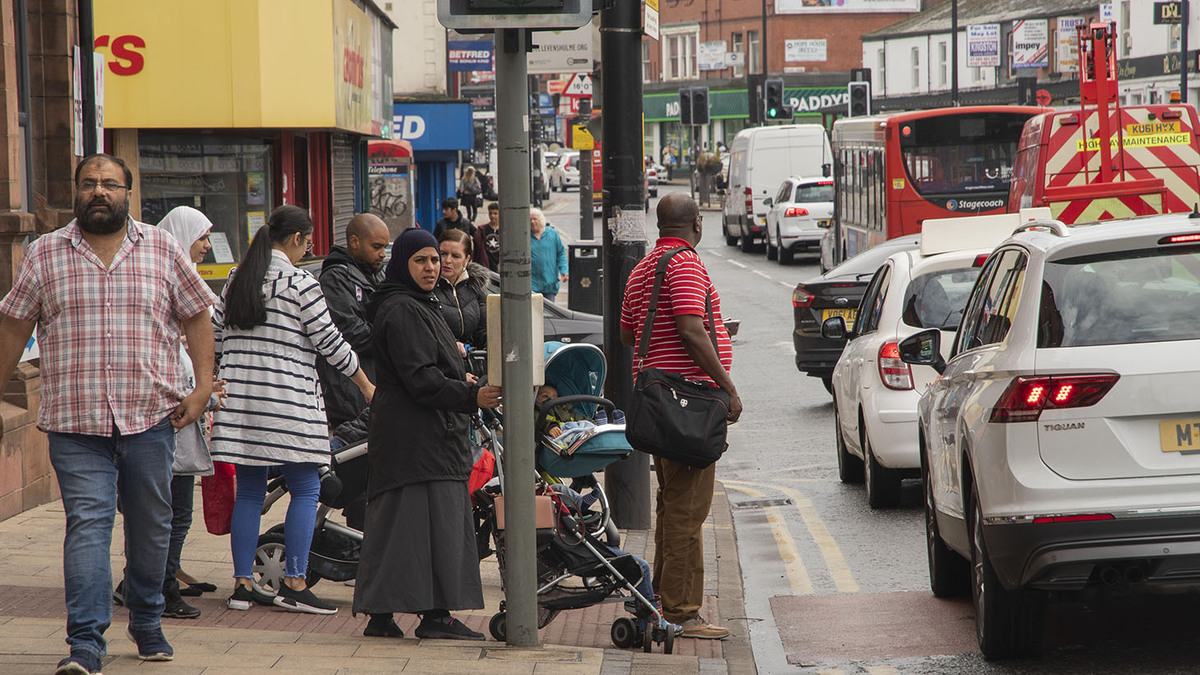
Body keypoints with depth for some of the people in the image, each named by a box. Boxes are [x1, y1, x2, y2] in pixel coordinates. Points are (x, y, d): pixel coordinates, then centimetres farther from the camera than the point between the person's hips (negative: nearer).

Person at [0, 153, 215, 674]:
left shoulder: (163, 251, 7)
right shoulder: (44, 255, 6)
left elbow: (195, 317, 11)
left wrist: (203, 385, 2)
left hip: (151, 417, 2)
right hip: (75, 422, -1)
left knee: (151, 524, 10)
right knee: (87, 523, -10)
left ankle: (147, 623, 28)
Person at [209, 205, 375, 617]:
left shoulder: (236, 282, 11)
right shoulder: (300, 284, -7)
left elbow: (214, 338, 10)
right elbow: (329, 343, -4)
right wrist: (366, 385, 6)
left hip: (240, 398, 6)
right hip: (288, 403, -6)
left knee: (249, 491, 10)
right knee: (305, 490, 1)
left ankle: (241, 583, 9)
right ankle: (294, 583, -3)